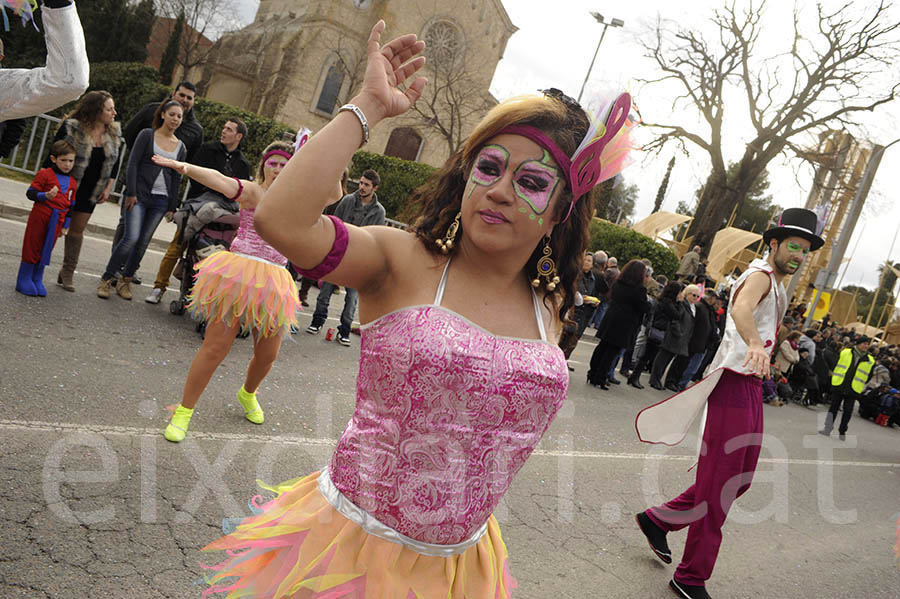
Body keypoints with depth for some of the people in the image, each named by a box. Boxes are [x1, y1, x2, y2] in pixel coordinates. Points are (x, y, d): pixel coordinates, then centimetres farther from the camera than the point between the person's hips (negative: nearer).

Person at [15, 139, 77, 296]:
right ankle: (24, 280, 12)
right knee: (32, 247, 2)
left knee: (46, 250, 9)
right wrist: (45, 196, -25)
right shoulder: (44, 174, -5)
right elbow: (30, 193, -6)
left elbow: (70, 205, 15)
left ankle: (37, 280, 20)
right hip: (40, 217, -4)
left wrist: (65, 225, 14)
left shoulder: (72, 182, 10)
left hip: (57, 221, 4)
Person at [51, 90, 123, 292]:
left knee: (77, 229, 10)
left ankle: (68, 273, 19)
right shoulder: (71, 128, -16)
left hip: (90, 192, 4)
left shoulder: (115, 133, 0)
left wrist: (108, 188, 5)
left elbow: (114, 163, 10)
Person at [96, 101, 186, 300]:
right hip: (140, 194, -3)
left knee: (143, 242, 3)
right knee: (132, 237, -14)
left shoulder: (180, 147, 12)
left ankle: (125, 281, 17)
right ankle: (106, 279, -1)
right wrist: (131, 192, -11)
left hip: (161, 200, 3)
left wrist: (172, 207, 8)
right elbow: (133, 163, -3)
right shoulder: (147, 135, 2)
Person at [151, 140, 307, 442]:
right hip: (238, 275, -5)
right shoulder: (251, 190, -2)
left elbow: (334, 195, 17)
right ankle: (183, 412, 9)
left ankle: (247, 394, 44)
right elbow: (220, 181, -21)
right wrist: (186, 167, -40)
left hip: (272, 284, 5)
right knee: (216, 347, -6)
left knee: (267, 355, 12)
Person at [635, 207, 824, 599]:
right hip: (734, 385, -10)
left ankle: (658, 520, 26)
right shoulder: (760, 276, -11)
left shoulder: (777, 287, 21)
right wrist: (754, 344, -53)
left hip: (752, 388, 10)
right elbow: (741, 308, -35)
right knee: (719, 482, -6)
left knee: (739, 479, 13)